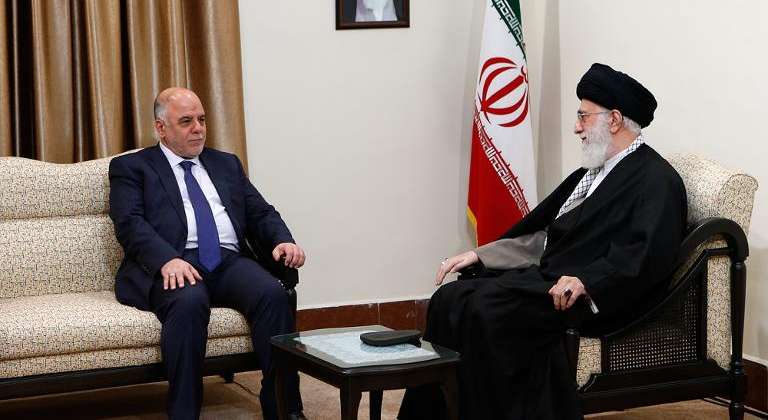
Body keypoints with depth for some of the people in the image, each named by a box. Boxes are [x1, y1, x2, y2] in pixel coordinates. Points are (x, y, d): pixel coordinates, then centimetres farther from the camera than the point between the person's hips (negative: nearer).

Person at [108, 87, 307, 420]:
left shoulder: (227, 164, 29)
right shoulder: (131, 167, 14)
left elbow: (260, 213, 21)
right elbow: (130, 223, -3)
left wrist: (283, 240, -3)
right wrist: (168, 259, -23)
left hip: (230, 262, 4)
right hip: (173, 266, -4)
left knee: (273, 294, -28)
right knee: (189, 302, -38)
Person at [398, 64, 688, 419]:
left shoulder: (657, 180, -6)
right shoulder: (591, 173, 23)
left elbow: (645, 254, -21)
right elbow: (541, 237, 24)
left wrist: (585, 281, -33)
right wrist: (479, 255, 14)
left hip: (589, 298, -9)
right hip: (544, 277, 9)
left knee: (486, 308, -28)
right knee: (450, 298, -9)